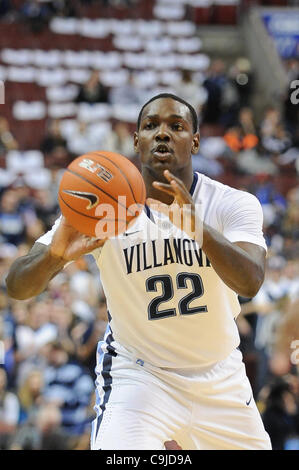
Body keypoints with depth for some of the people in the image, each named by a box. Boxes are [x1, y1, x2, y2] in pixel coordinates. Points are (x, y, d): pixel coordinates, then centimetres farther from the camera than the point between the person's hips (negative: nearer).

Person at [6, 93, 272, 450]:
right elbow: (16, 286, -18)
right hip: (135, 376, -3)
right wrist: (55, 256, -42)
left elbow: (250, 282, -29)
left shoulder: (235, 205, -11)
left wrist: (198, 228, -47)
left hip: (219, 378, 3)